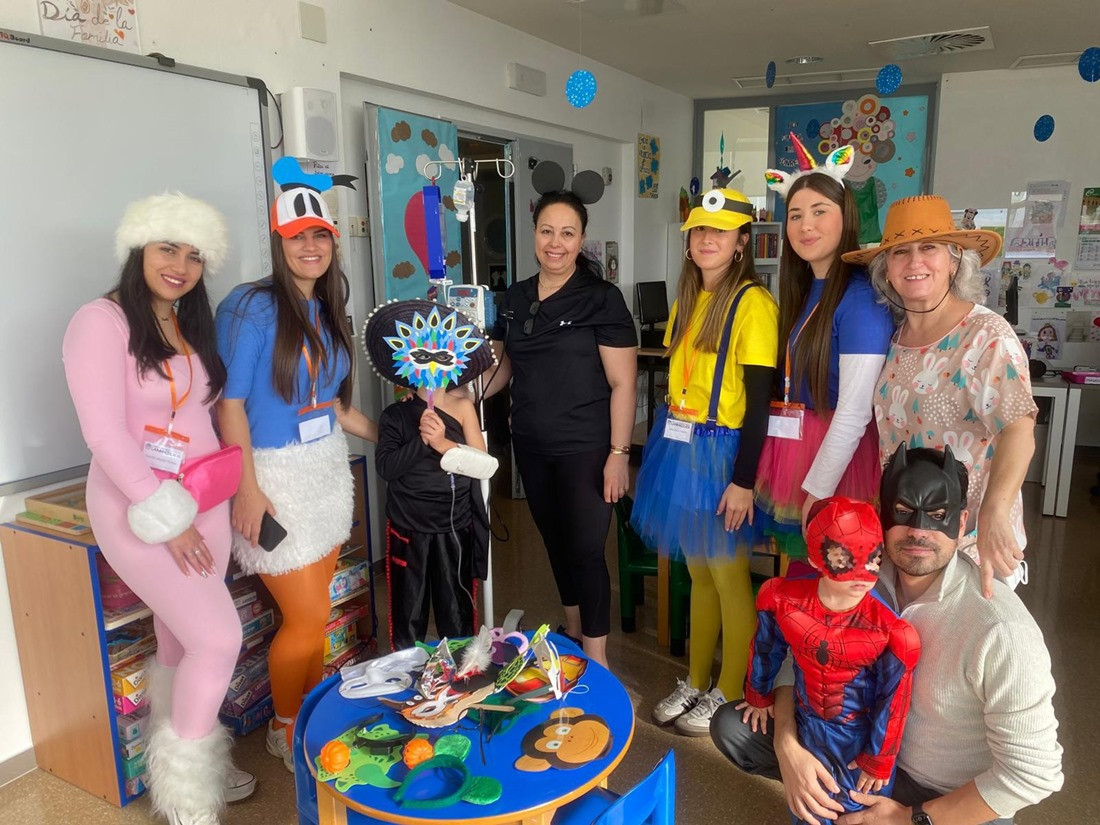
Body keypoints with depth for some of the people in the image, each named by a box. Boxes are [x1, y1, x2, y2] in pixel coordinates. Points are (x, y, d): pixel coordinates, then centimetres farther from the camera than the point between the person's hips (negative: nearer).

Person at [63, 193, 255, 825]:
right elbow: (105, 434, -17)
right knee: (219, 639, -9)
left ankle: (195, 767, 32)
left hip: (204, 502, 6)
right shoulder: (102, 322, -11)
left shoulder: (193, 328, 12)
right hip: (140, 508, -6)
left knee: (183, 645, 14)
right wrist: (167, 520, -17)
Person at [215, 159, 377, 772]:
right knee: (306, 617, -1)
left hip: (329, 469, 7)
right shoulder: (253, 307, -12)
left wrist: (390, 436, 14)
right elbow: (230, 403, -14)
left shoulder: (327, 313, 9)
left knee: (317, 610, 14)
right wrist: (247, 488, -18)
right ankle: (285, 730, 25)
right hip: (276, 475, -6)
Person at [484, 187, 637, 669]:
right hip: (531, 446, 6)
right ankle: (572, 631, 37)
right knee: (555, 540, 17)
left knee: (586, 548, 0)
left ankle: (596, 658, 17)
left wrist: (618, 454, -15)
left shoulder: (602, 299, -10)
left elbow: (622, 383, -11)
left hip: (585, 449, -6)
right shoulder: (514, 298, 7)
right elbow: (504, 366, 16)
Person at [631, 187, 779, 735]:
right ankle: (694, 683, 33)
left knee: (728, 577, 7)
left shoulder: (753, 304, -13)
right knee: (697, 573, 18)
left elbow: (759, 401, -16)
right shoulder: (686, 301, 11)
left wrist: (744, 481, -17)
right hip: (679, 448, 7)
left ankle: (729, 694, 25)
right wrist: (663, 447, 13)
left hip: (721, 454, -7)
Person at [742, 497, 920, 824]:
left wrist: (878, 761, -4)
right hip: (806, 725, 2)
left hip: (859, 737, -2)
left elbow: (892, 703, -14)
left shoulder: (890, 631, -27)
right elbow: (766, 649, -1)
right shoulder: (782, 599, -21)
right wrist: (758, 697, 14)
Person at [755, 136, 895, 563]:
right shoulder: (800, 290, 8)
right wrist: (790, 475, 7)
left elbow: (854, 412, -21)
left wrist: (816, 492, -19)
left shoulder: (860, 296, -17)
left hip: (836, 460, -7)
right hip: (790, 451, 7)